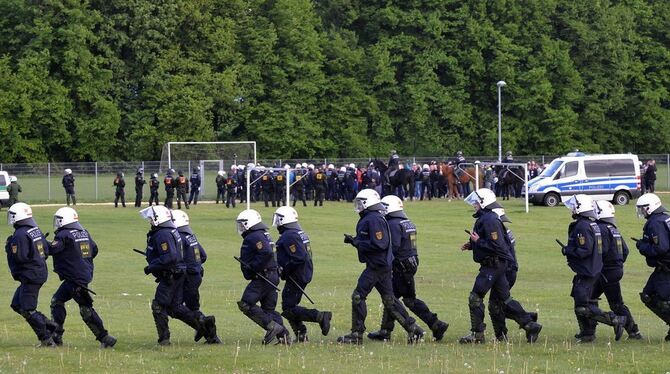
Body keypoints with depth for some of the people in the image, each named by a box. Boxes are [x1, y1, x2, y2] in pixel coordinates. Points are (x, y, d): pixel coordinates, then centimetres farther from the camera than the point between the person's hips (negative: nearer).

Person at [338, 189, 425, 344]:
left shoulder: (373, 220, -17)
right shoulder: (370, 218, 16)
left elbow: (378, 244, -23)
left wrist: (357, 243, -16)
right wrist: (354, 240, 10)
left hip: (377, 266, -10)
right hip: (383, 265, 10)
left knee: (358, 296, -7)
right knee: (389, 299, 13)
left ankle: (357, 334, -4)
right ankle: (413, 328, 15)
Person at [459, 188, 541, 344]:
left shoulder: (489, 220, -19)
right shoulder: (483, 219, 15)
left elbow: (496, 245, -24)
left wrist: (478, 241, -18)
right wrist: (471, 245, 13)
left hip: (493, 265, -11)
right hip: (496, 265, 11)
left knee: (475, 297, -7)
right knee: (504, 298, 13)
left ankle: (477, 334, -3)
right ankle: (530, 326, 15)